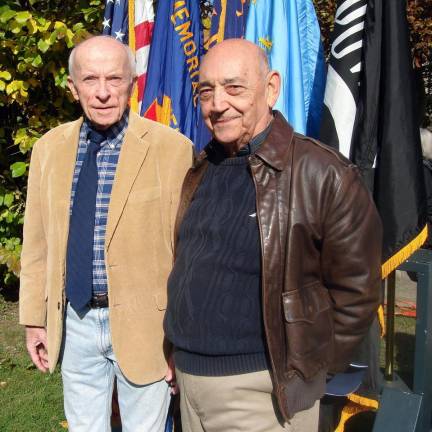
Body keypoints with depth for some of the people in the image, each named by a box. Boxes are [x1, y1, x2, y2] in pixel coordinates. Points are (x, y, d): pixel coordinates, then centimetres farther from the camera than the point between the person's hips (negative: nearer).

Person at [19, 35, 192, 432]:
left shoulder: (173, 148, -12)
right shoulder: (49, 148, 2)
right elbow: (37, 243, 8)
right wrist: (34, 317, 9)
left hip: (143, 322, -4)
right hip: (74, 321, 4)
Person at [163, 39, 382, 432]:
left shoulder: (322, 175, -16)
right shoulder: (200, 171, 6)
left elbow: (354, 291, -12)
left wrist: (305, 371, -7)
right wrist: (178, 348, 13)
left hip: (259, 389, -6)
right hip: (188, 377, 7)